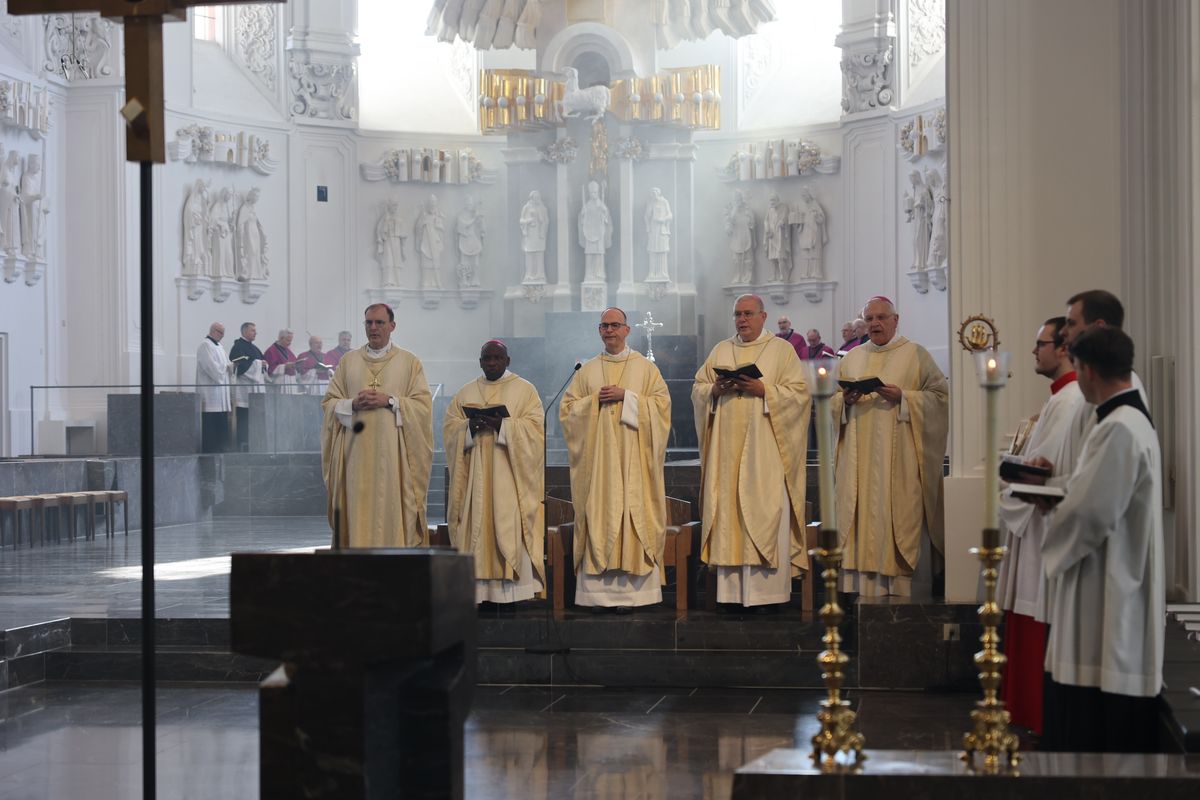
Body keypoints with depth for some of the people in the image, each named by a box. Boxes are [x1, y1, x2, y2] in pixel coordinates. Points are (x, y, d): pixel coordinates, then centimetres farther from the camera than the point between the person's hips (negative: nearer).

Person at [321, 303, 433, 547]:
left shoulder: (410, 362, 8)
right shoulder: (348, 361, 14)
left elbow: (423, 405, 1)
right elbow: (329, 403, 11)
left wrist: (390, 401, -12)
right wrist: (353, 404, -8)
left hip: (392, 452, -2)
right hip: (356, 451, 2)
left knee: (391, 508, -6)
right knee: (358, 509, -3)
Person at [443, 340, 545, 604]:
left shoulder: (524, 389, 6)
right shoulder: (466, 393, 15)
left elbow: (534, 427, -4)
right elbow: (450, 427, 9)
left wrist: (503, 424, -17)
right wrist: (470, 426, -12)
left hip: (510, 473, -3)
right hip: (476, 474, 3)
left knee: (510, 526, -9)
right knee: (477, 526, -3)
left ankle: (512, 589, -9)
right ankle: (479, 589, -3)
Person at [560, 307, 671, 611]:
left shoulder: (645, 367, 8)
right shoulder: (587, 370, 14)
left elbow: (662, 403, -1)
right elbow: (567, 407, 9)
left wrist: (626, 396, -10)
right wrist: (595, 400, -6)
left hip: (632, 457, -2)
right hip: (597, 455, 2)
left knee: (632, 513, -8)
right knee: (599, 514, -5)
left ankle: (631, 588, -8)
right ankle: (601, 590, -6)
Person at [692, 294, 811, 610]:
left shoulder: (781, 349, 4)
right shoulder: (720, 351, 16)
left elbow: (798, 393, -4)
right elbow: (697, 389, 14)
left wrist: (762, 389, -16)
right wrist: (715, 389, -7)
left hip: (765, 450, -4)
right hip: (727, 450, 4)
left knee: (765, 512, -7)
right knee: (729, 510, 0)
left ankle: (768, 589, -6)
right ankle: (732, 588, 3)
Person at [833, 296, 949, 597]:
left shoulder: (915, 355, 3)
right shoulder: (852, 358, 16)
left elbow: (940, 395, -3)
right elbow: (832, 401, 17)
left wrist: (903, 397, -15)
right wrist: (845, 400, -5)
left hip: (899, 457, -4)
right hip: (859, 457, 4)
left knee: (900, 519, -7)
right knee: (863, 516, -1)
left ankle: (901, 588, -5)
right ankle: (865, 588, 2)